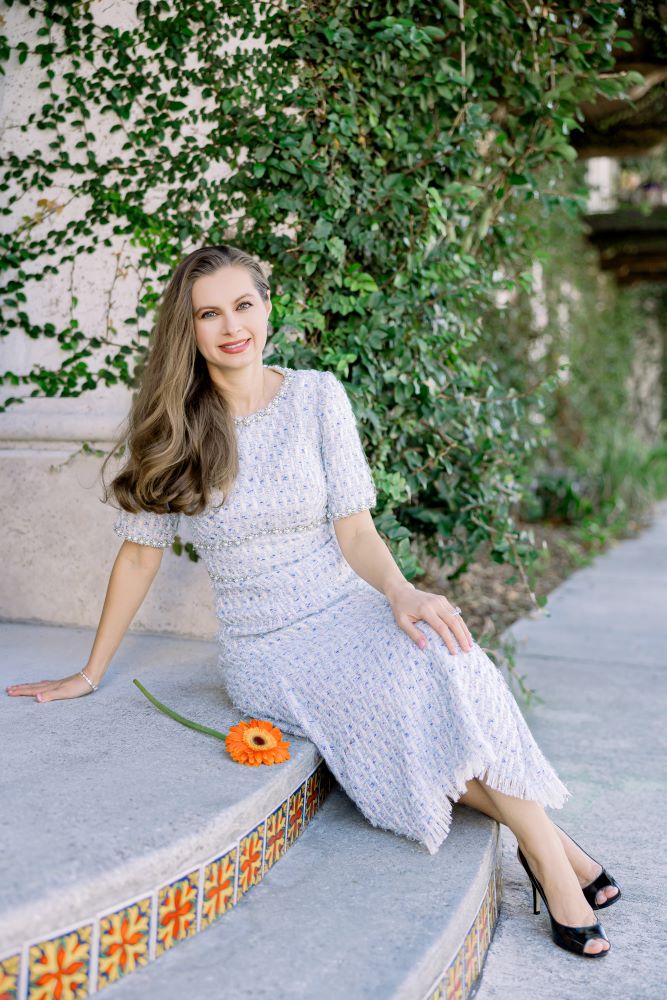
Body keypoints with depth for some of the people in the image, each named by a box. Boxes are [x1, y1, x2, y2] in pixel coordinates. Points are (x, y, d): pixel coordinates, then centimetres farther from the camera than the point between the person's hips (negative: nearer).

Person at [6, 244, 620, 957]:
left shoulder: (317, 395, 0)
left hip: (345, 613, 1)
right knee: (398, 706, -31)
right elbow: (141, 552, 6)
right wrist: (89, 674, 9)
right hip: (264, 651, 0)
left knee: (431, 656, -34)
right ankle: (537, 832, -14)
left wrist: (401, 593, -24)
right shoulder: (169, 424, -1)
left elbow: (355, 531, -3)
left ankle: (543, 842, -20)